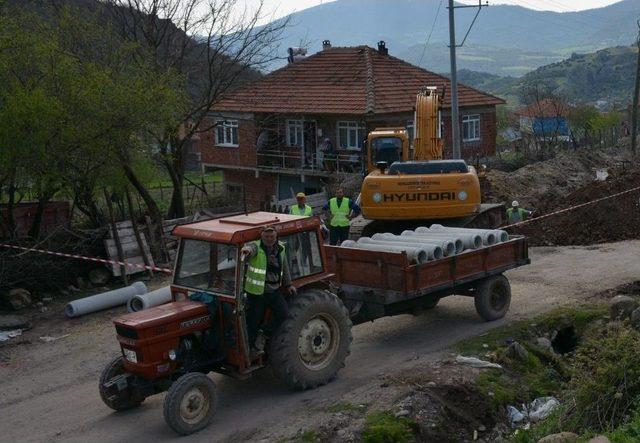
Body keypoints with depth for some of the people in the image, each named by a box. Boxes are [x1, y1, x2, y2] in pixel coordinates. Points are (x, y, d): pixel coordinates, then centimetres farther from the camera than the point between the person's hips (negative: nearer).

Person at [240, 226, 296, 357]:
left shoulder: (280, 249, 7)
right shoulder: (256, 247, -10)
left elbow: (284, 267, 21)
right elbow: (250, 248, -36)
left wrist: (288, 284, 26)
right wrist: (246, 249, -60)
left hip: (274, 290, 5)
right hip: (256, 291, -5)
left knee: (283, 314, -8)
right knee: (254, 321, 2)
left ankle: (264, 333, 10)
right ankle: (253, 347, 17)